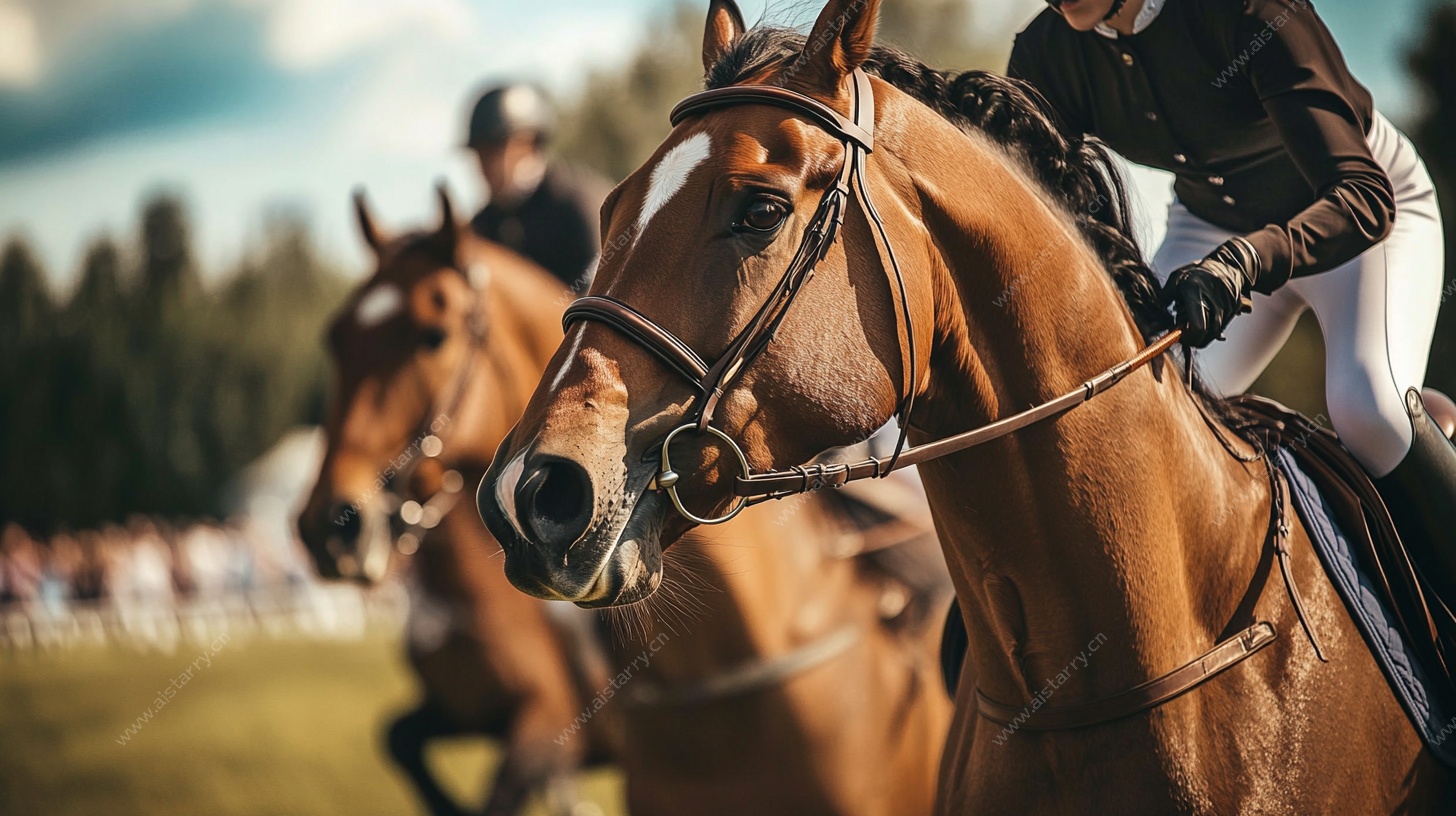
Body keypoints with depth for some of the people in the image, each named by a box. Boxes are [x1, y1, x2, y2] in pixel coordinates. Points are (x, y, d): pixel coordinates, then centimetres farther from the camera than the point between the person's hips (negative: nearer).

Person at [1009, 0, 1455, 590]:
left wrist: (1245, 261, -58)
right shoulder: (1046, 55, -17)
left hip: (1358, 210, -5)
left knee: (1369, 407, -30)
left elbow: (1364, 195, -40)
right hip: (1210, 225, 5)